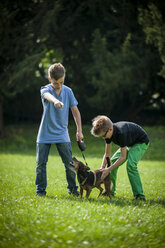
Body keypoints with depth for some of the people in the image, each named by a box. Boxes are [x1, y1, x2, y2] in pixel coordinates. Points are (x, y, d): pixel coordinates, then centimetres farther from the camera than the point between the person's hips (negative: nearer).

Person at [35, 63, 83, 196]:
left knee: (69, 163, 0)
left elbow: (75, 110, 8)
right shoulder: (45, 89, -8)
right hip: (45, 134, -2)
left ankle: (72, 188, 15)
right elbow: (48, 96, -35)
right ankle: (41, 189, 13)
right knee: (41, 163, 0)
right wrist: (55, 101, -59)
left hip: (62, 134, 2)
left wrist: (79, 130, 4)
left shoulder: (68, 91, 1)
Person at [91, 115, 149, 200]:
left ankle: (139, 195, -23)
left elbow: (123, 157, -33)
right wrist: (102, 168, -19)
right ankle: (111, 191, 12)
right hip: (129, 143, 9)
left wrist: (108, 170, -33)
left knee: (131, 164, -27)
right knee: (112, 161, 1)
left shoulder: (121, 133, -39)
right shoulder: (107, 133, -15)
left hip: (141, 142, -9)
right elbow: (107, 154, -5)